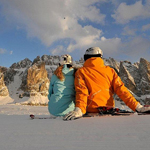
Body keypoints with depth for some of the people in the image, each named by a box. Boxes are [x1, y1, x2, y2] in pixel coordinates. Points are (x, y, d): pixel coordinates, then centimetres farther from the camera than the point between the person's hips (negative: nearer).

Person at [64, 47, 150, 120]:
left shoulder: (81, 72, 3)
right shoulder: (110, 71, 9)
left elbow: (82, 93, -12)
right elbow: (121, 90, 1)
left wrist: (79, 110, -22)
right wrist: (137, 106, 0)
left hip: (92, 111, -3)